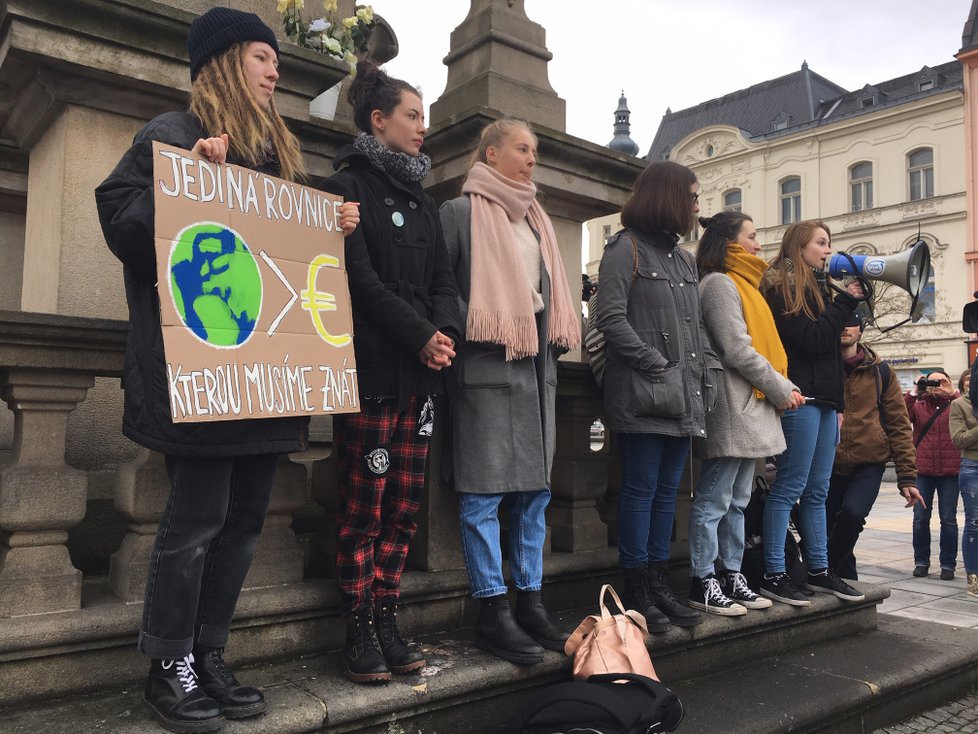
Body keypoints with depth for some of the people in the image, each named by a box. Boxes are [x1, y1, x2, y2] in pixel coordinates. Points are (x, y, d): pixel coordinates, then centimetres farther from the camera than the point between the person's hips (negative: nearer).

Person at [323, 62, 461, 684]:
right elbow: (360, 279, -11)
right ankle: (360, 632, 9)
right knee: (364, 508, -2)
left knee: (404, 507, 6)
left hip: (421, 374, 6)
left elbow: (442, 279, 14)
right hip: (372, 369, -6)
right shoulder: (349, 187, 1)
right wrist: (420, 335, -13)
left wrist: (446, 331, -6)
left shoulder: (423, 199, 21)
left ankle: (387, 621, 16)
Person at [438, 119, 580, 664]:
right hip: (488, 368, -7)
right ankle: (494, 612, 3)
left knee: (535, 489, 8)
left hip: (537, 369, 7)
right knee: (485, 492, -5)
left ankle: (531, 600, 18)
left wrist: (557, 343, 14)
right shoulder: (461, 211, 1)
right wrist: (470, 327, -14)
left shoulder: (537, 220, 22)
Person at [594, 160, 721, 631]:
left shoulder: (684, 259, 21)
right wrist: (656, 364, -14)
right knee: (642, 490, -3)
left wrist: (708, 372, 7)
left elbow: (697, 325, 21)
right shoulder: (626, 249, -3)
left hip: (683, 396, 8)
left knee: (667, 491, 10)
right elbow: (611, 319, -12)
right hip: (643, 395, -8)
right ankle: (636, 590, 8)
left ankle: (658, 585, 19)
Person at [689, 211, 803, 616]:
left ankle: (731, 576, 21)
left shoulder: (741, 285, 21)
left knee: (736, 501, 13)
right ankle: (703, 583, 2)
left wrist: (783, 386, 6)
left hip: (751, 408, 10)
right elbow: (737, 350, -15)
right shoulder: (720, 284, -9)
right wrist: (780, 389, -7)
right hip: (731, 408, -10)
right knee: (714, 500, -4)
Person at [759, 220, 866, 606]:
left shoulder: (815, 288, 21)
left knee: (817, 491, 11)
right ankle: (774, 575, -3)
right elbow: (812, 340, -13)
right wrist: (845, 302, -6)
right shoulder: (781, 288, -6)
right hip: (800, 399, -9)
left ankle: (819, 571, 18)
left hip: (823, 400, 9)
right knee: (790, 487, -8)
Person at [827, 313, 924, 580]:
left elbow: (898, 424, 7)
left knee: (853, 513, -27)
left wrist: (907, 477, 1)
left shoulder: (879, 372, 6)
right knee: (826, 530, 4)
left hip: (868, 466, -1)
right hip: (828, 465, 1)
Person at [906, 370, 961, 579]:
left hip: (950, 472, -1)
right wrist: (913, 393, -9)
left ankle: (948, 564, 13)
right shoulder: (918, 406, 9)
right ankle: (921, 561, 15)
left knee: (948, 519, 3)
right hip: (922, 471, 1)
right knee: (920, 518, 4)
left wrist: (952, 393, -14)